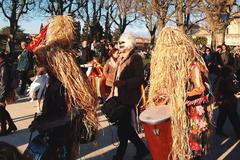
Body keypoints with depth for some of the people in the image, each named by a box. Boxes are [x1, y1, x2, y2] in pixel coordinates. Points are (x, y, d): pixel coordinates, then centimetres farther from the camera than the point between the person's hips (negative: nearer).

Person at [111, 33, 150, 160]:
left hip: (128, 98, -8)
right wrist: (113, 93, 10)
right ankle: (142, 149, 29)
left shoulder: (135, 58, -8)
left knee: (123, 127, 0)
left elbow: (139, 79, -18)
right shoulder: (121, 58, 16)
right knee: (125, 126, 14)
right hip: (119, 97, 8)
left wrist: (121, 83, -23)